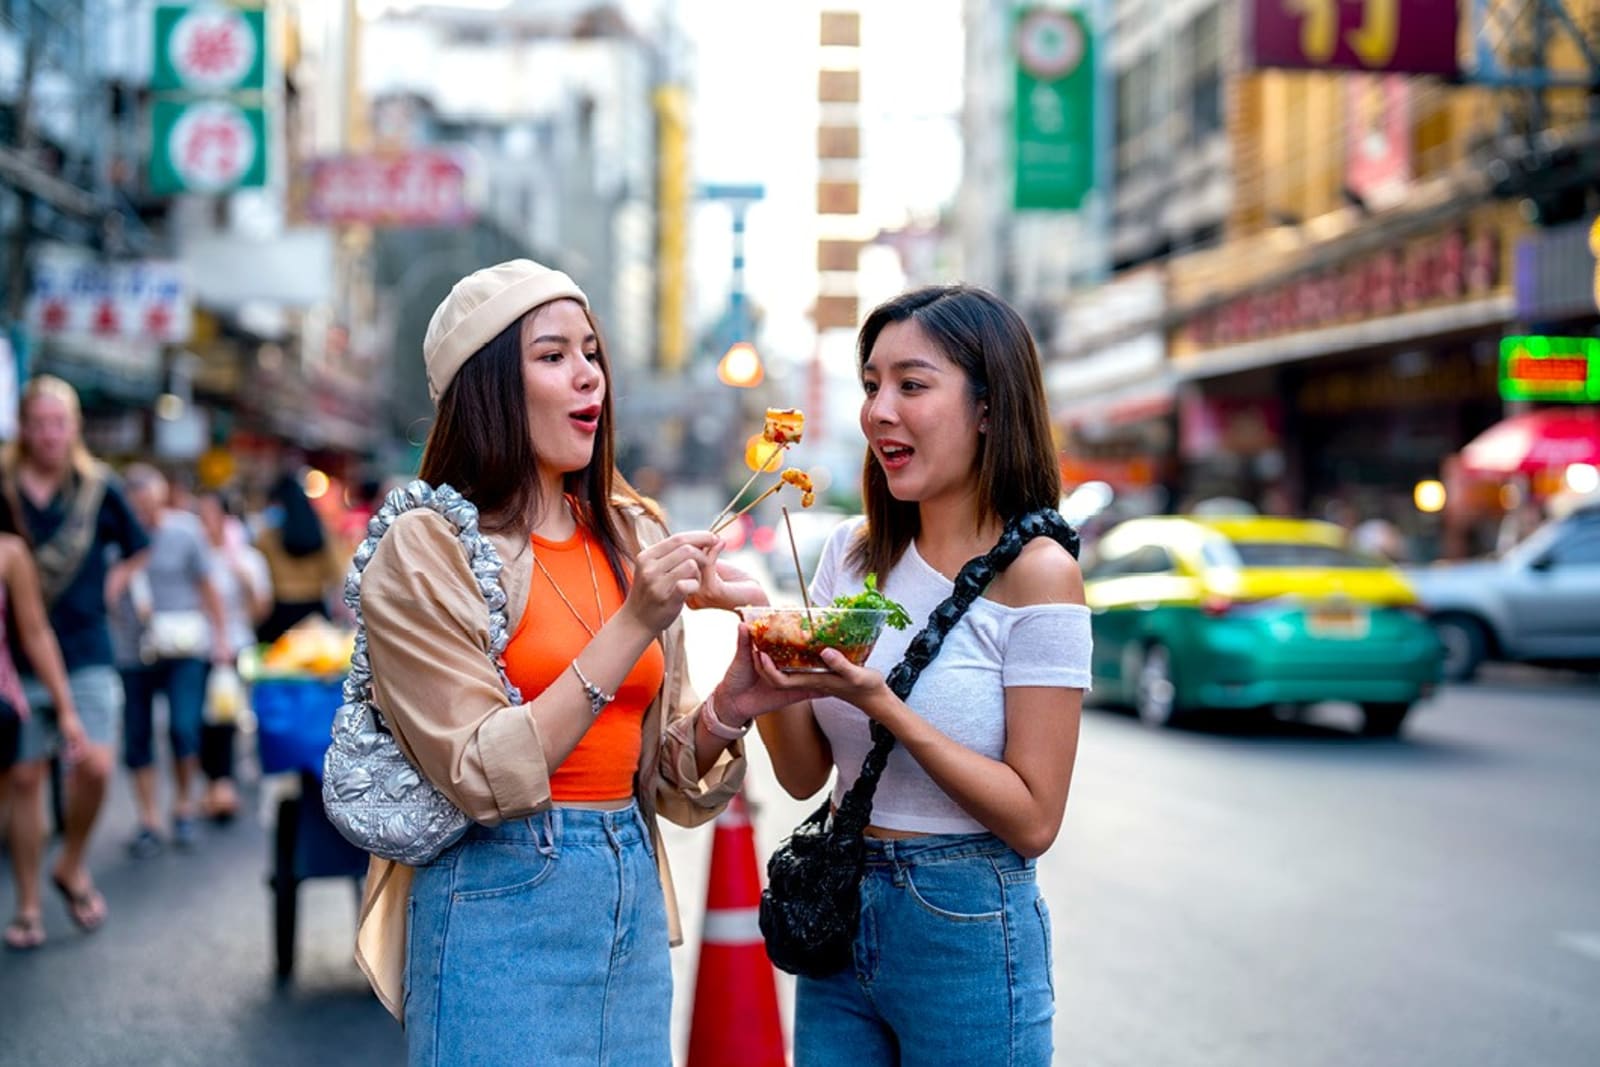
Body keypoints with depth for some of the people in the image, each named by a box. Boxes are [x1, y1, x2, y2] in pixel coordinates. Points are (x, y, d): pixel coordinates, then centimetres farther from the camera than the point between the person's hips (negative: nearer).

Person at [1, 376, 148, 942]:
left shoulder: (99, 487, 2)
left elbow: (135, 549, 18)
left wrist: (109, 588, 4)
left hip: (86, 652, 0)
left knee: (94, 765, -13)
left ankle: (72, 867, 14)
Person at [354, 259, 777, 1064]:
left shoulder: (633, 537, 7)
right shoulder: (426, 552, -9)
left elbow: (665, 771, 9)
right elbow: (485, 779, -18)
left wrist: (731, 701, -12)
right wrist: (633, 626, -21)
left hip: (633, 900, 5)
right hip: (500, 905, -5)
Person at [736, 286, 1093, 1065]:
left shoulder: (1036, 572, -13)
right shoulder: (853, 552, 4)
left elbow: (1034, 819, -15)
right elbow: (804, 776, 5)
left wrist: (881, 705, -24)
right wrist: (775, 680, -15)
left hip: (967, 934, -5)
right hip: (840, 916, 5)